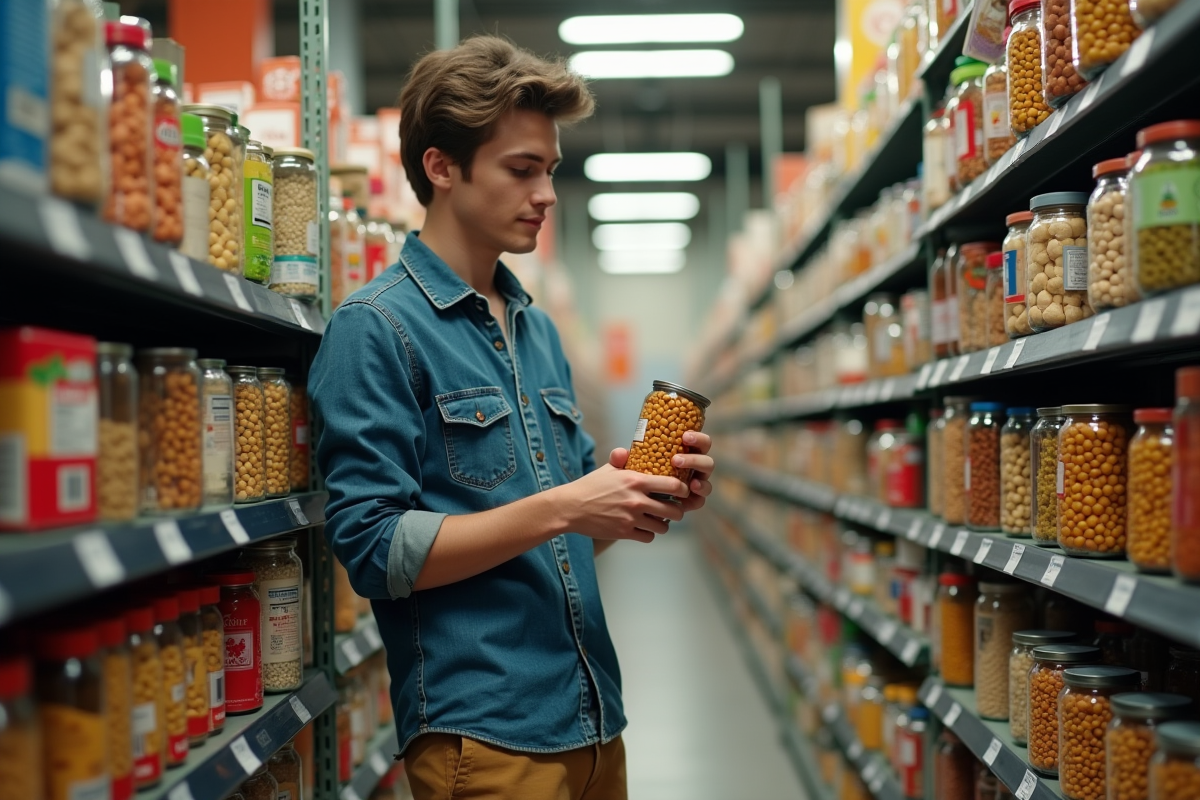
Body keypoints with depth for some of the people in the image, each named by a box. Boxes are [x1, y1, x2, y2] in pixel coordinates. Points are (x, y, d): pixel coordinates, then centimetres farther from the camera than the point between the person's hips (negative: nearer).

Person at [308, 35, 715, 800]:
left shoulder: (540, 329, 12)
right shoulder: (376, 328, -10)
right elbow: (377, 549, -16)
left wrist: (646, 495, -4)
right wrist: (559, 508, -22)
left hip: (593, 718, 7)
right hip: (484, 731, -7)